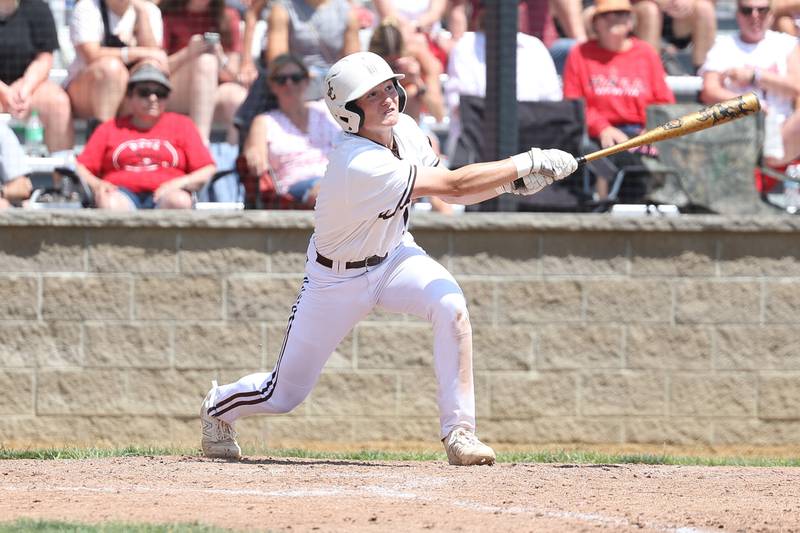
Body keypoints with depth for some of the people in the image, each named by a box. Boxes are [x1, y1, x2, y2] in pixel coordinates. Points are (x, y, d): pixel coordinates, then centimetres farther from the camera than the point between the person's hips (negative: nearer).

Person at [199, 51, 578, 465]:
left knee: (451, 305, -28)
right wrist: (529, 164, -36)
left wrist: (511, 181, -18)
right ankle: (219, 408, 41)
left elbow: (450, 191, 0)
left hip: (394, 254, 6)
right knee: (285, 394, 5)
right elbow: (454, 185, -39)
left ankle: (459, 432, -21)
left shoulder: (405, 130, -12)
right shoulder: (360, 164, -37)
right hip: (338, 276, -5)